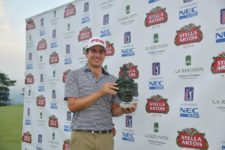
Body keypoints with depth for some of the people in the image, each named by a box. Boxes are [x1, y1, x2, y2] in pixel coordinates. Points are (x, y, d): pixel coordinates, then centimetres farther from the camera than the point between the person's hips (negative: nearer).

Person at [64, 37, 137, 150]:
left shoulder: (112, 80, 7)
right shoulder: (74, 75, -1)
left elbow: (114, 110, 9)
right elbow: (72, 105, -11)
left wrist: (124, 110, -13)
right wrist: (100, 93, -17)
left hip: (106, 136, 3)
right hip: (82, 136, -3)